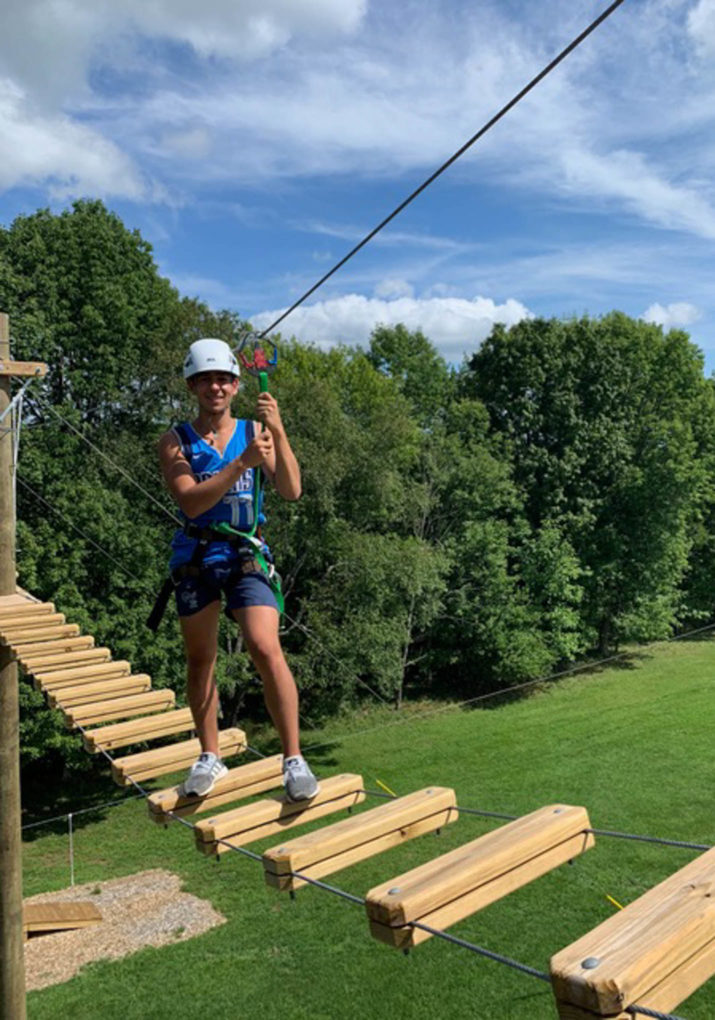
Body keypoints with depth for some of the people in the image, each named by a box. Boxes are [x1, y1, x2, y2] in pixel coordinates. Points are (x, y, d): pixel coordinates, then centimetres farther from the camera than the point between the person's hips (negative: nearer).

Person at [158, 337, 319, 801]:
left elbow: (292, 491, -8)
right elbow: (192, 501, -14)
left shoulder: (254, 432, 4)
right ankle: (210, 756, 24)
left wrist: (279, 433, -19)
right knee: (201, 660, 8)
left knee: (267, 651, -13)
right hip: (197, 558, 1)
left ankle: (294, 758, -4)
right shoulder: (176, 442, 1)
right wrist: (243, 462, -23)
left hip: (246, 555, -1)